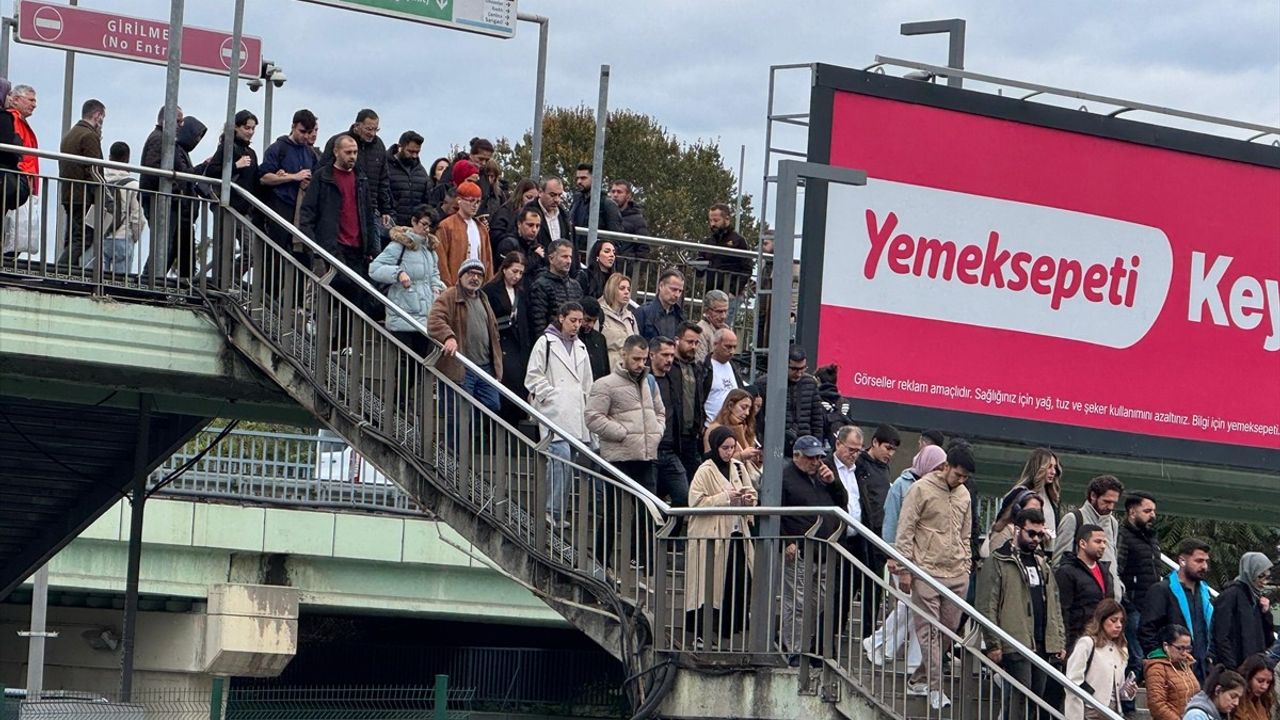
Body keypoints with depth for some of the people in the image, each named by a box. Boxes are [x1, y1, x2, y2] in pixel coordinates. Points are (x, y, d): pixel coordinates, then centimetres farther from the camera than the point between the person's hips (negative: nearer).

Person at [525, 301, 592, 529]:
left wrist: (586, 405, 17)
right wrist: (550, 395, -10)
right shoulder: (545, 342, 0)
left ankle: (558, 512, 7)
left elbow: (587, 382, 26)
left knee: (567, 460, 3)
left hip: (576, 414, 7)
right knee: (561, 455, -19)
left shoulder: (580, 347, 20)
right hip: (554, 411, -7)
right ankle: (553, 510, -17)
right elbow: (533, 376, -3)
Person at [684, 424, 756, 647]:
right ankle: (701, 634, 3)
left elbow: (752, 494, 20)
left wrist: (748, 499, -3)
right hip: (711, 535, -6)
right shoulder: (705, 471, -8)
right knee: (708, 586, -4)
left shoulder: (738, 467, 11)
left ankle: (729, 629, 13)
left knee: (740, 583, 1)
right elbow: (696, 502, -15)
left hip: (736, 533, 6)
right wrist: (725, 498, -20)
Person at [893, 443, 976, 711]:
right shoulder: (921, 489, -4)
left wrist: (966, 566, 17)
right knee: (929, 632, -7)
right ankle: (935, 687, -7)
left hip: (957, 576, 6)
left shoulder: (963, 495, 14)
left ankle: (918, 680, 14)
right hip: (927, 572, -6)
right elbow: (905, 531, -5)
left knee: (948, 630, 4)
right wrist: (904, 568, -9)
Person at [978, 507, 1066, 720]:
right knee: (1019, 699, -11)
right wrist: (993, 644, -15)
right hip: (1016, 645, -7)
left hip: (1043, 646, 7)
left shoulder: (1042, 564, 21)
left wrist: (1059, 641, 13)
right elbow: (987, 607, -9)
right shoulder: (998, 562, -3)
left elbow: (1054, 606, 23)